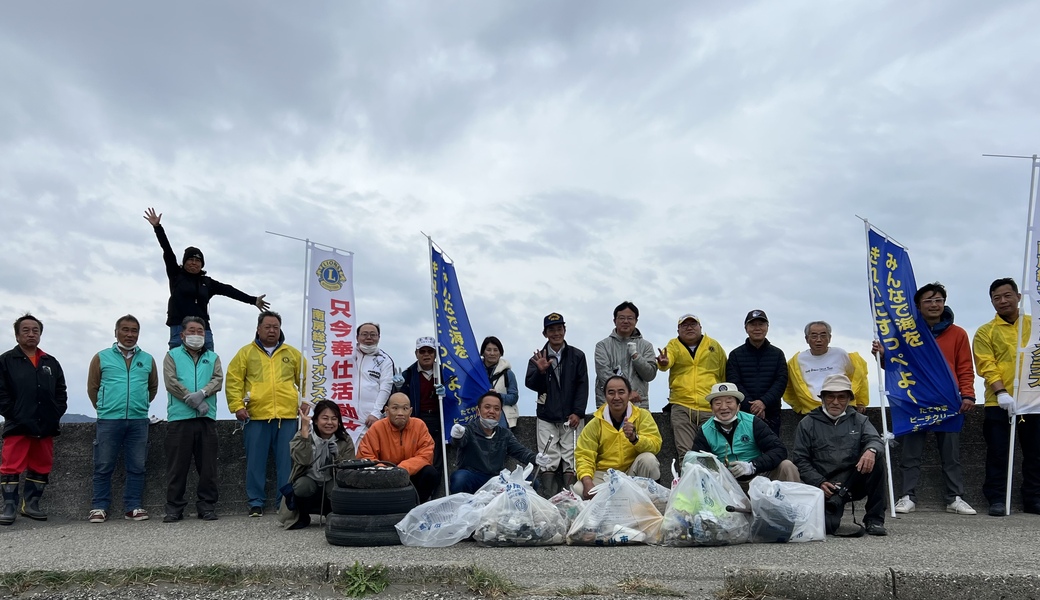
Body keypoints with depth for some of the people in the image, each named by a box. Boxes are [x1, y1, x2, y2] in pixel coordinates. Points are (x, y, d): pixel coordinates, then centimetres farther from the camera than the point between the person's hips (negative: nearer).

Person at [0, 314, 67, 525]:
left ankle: (31, 504, 20)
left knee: (41, 467, 9)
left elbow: (61, 392, 14)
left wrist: (56, 415, 1)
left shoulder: (51, 363, 13)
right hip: (17, 426, -4)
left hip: (46, 427, 4)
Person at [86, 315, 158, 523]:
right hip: (108, 420, -2)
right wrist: (105, 409, 12)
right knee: (104, 467, 2)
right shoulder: (102, 357, 6)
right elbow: (92, 388, 10)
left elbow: (153, 388, 21)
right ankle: (99, 507, 10)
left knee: (136, 467, 4)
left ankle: (133, 507, 11)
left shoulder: (147, 359, 11)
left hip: (138, 421, 2)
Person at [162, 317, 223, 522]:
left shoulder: (212, 357, 18)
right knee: (177, 466, 0)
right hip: (179, 418, -2)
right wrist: (194, 401, -12)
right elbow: (171, 382, -4)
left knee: (208, 465, 3)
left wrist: (202, 393, -17)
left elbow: (218, 380, 2)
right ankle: (174, 507, 7)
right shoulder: (172, 356, 11)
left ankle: (207, 505, 10)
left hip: (207, 418, 2)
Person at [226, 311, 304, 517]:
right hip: (257, 416, -1)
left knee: (286, 462, 3)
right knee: (256, 462, 3)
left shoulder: (292, 353, 13)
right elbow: (234, 380, 4)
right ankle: (256, 503, 11)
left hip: (287, 416, 1)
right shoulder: (246, 353, 8)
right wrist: (237, 405, -5)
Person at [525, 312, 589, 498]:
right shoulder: (538, 358, 8)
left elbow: (583, 386, 2)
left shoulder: (577, 356, 6)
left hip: (571, 417, 0)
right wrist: (540, 371, -23)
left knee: (570, 460, -5)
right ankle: (548, 500, -3)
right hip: (546, 417, 1)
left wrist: (578, 412, -8)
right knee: (549, 461, -4)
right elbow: (530, 384, -3)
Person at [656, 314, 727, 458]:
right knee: (685, 454, -5)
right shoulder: (674, 345, 9)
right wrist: (664, 363, -38)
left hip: (711, 408, 1)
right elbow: (668, 358, -15)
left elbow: (725, 376, 15)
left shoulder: (714, 346, 12)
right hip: (681, 408, -1)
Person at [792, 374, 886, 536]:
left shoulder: (859, 420, 15)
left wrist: (871, 450, -29)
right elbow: (801, 460, 2)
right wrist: (819, 483, -12)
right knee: (827, 526, -30)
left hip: (854, 481, 3)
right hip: (825, 486, -3)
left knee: (875, 460, -27)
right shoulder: (807, 424, 8)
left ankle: (874, 520, -15)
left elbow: (875, 440, -4)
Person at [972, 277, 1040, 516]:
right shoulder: (985, 332, 4)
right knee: (998, 454, 1)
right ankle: (996, 500, 9)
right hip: (999, 404, -2)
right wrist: (1001, 393, -20)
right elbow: (987, 366, -6)